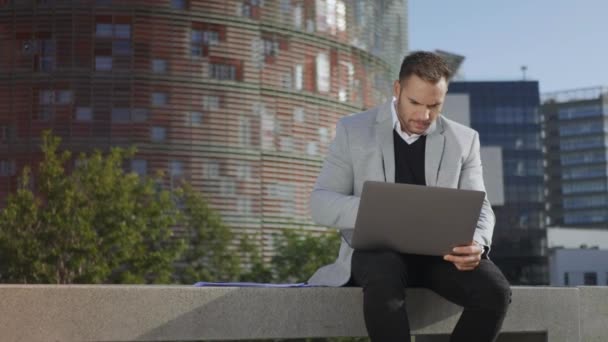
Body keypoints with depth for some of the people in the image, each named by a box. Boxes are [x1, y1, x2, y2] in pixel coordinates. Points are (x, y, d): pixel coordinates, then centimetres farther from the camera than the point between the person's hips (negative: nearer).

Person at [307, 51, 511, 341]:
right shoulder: (353, 130, 4)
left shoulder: (464, 140, 10)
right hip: (377, 248, -2)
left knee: (495, 290, -27)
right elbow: (321, 203, -1)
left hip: (439, 252, 2)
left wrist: (476, 244, -20)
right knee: (384, 279, -38)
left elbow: (478, 207, 6)